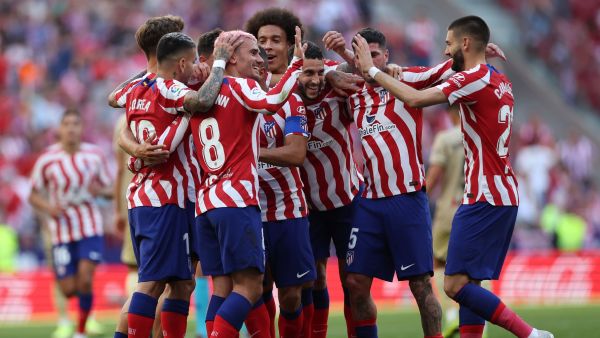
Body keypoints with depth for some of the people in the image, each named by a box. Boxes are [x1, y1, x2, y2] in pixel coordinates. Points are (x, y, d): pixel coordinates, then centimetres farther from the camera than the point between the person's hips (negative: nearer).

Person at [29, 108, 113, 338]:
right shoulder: (47, 160, -6)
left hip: (90, 227, 1)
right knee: (69, 290, -1)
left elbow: (109, 189, 10)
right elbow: (34, 196, 3)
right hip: (62, 230, 0)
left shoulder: (94, 155, -1)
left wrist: (101, 191, -13)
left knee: (85, 281, -14)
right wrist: (48, 208, -17)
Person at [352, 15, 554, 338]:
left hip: (485, 198, -9)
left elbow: (415, 99, -20)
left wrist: (371, 70, -12)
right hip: (505, 194, 9)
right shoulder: (500, 81, 14)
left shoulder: (474, 79, -13)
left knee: (456, 284, -10)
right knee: (468, 283, 10)